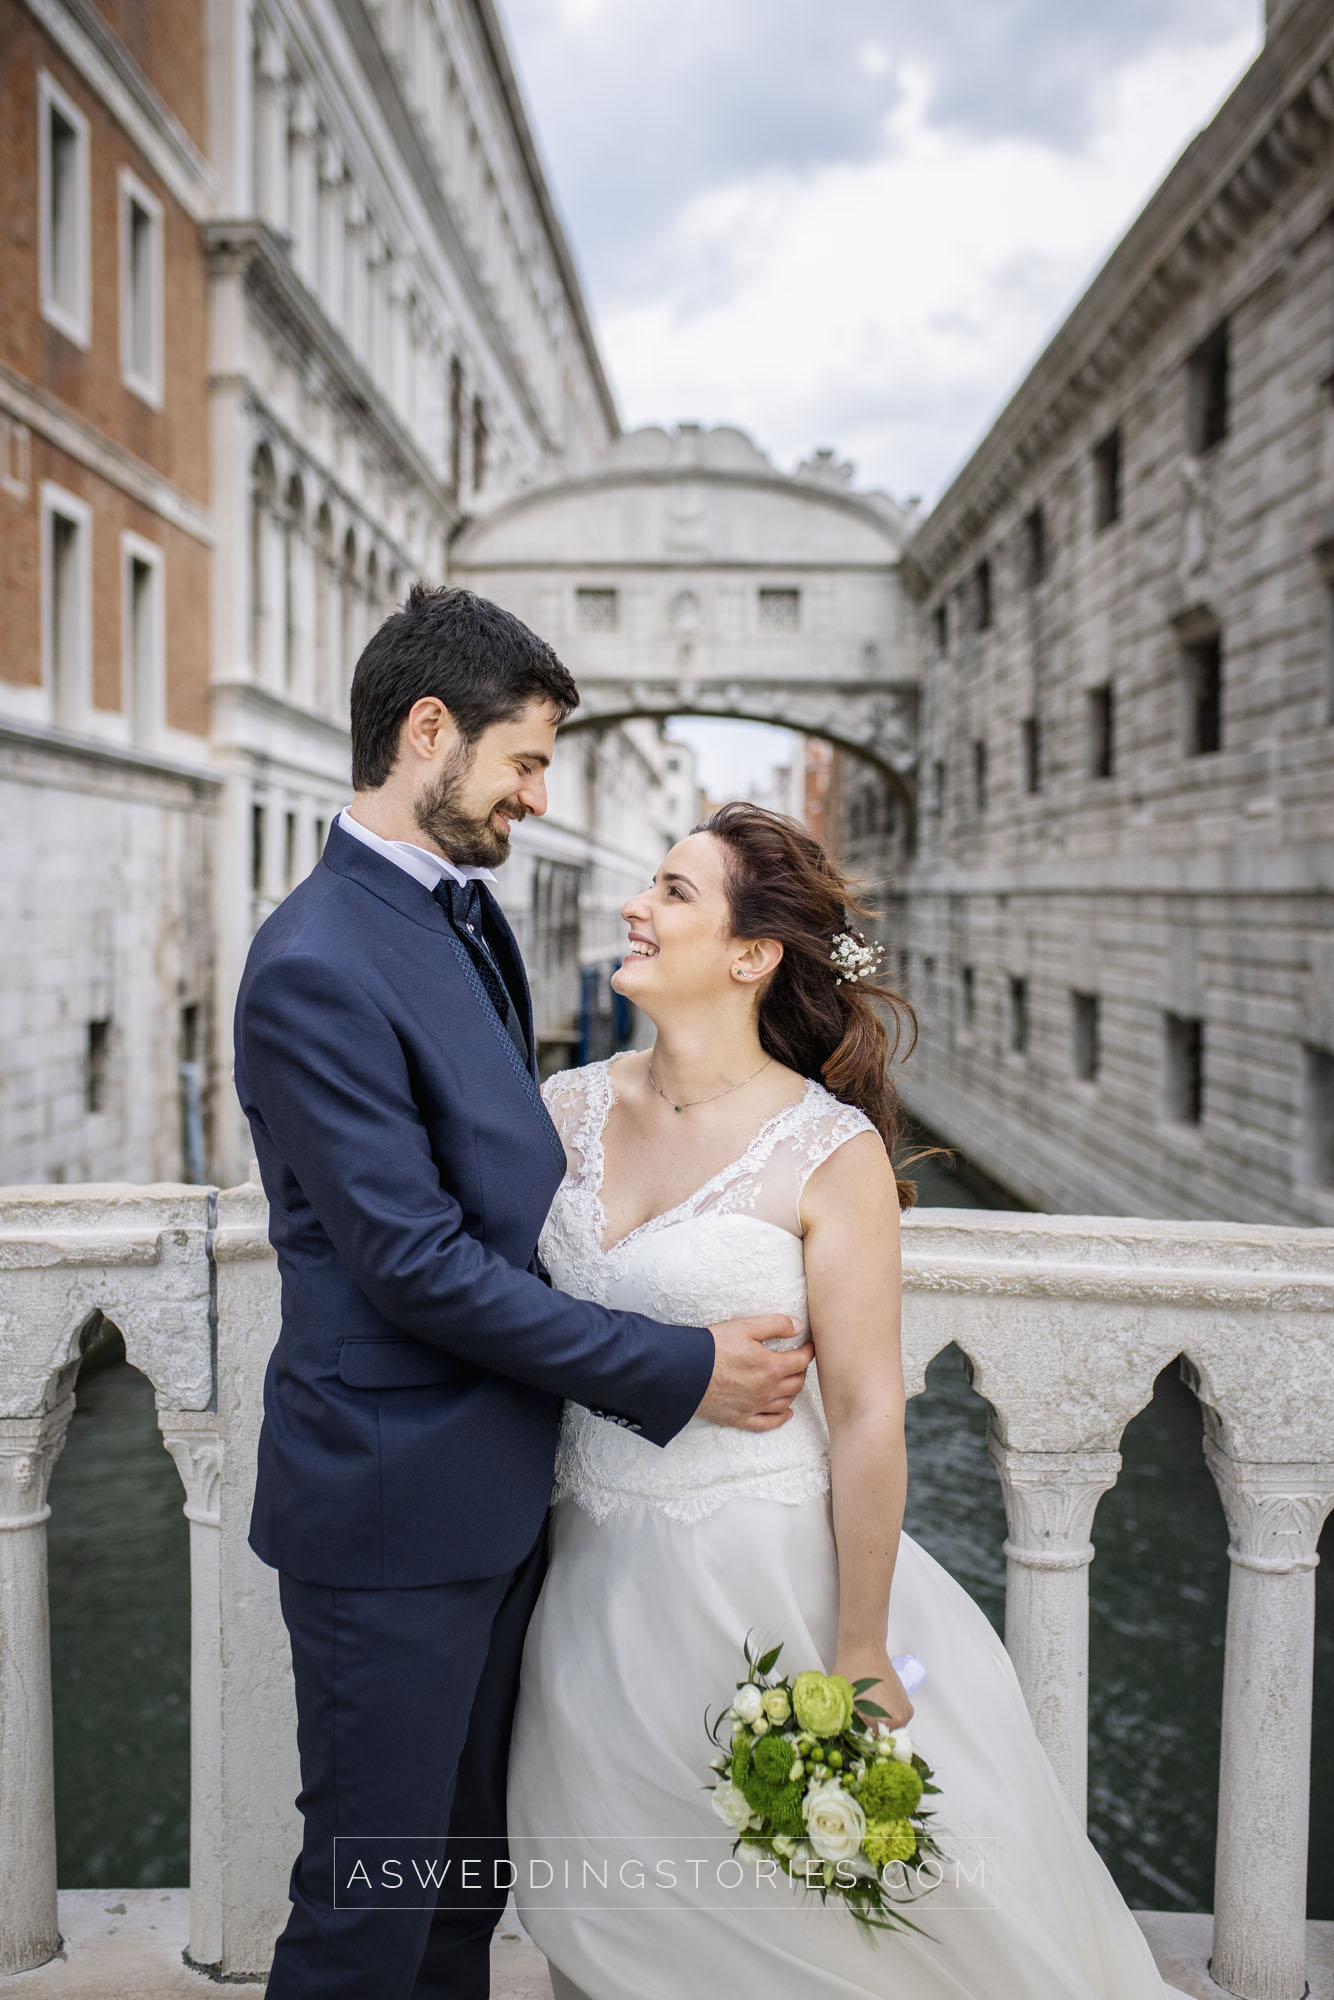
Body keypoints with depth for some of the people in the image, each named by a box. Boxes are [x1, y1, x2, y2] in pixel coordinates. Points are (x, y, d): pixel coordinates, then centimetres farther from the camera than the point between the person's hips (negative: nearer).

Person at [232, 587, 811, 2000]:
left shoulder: (466, 909, 9)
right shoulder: (316, 966, -21)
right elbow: (417, 1264, -22)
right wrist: (676, 1372, -17)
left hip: (500, 1485, 9)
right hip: (395, 1510, -9)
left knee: (466, 1870, 23)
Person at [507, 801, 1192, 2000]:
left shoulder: (830, 1152, -15)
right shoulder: (573, 1107, -2)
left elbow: (869, 1418, -14)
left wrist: (860, 1664, -12)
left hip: (761, 1575, -4)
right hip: (597, 1575, 5)